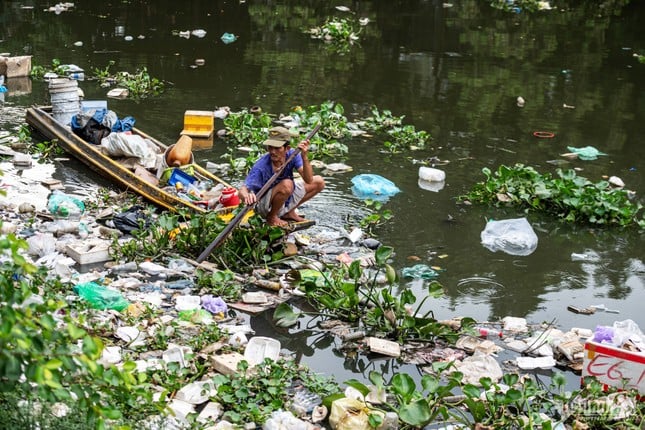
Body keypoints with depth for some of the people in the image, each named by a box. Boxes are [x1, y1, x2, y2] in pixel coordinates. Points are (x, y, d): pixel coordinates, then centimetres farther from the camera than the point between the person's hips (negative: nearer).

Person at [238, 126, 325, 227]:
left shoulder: (292, 155, -15)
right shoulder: (261, 166, -29)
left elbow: (309, 180, -22)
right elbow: (242, 190, -37)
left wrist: (304, 157, -36)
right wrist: (246, 196, -62)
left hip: (287, 200, 6)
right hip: (265, 207, -6)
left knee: (319, 182, 1)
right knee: (287, 184, -35)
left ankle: (289, 213, 10)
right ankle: (271, 217, -8)